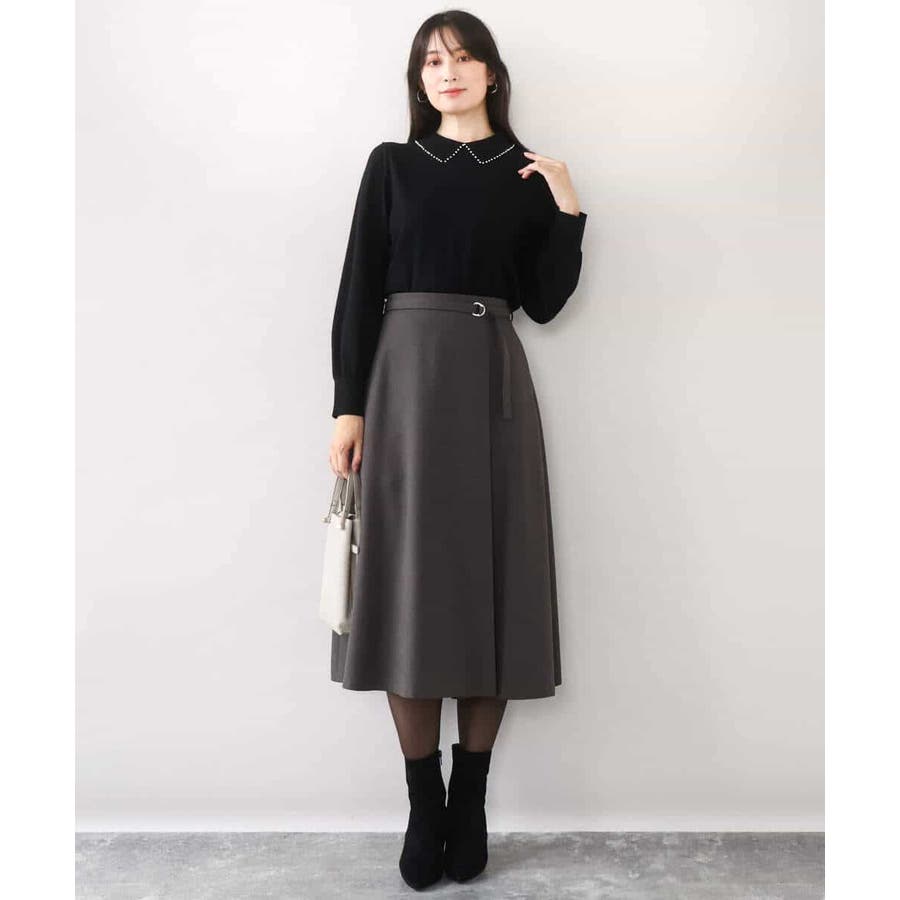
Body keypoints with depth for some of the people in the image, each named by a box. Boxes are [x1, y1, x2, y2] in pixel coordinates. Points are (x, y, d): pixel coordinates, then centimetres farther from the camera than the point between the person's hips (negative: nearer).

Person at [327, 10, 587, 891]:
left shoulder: (528, 174, 12)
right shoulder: (390, 165, 10)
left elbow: (544, 301, 7)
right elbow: (358, 292, 3)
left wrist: (568, 212, -3)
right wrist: (348, 406, -4)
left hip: (492, 385, 1)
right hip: (404, 381, 0)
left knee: (487, 578, 0)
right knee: (409, 583, -2)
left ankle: (470, 803, 15)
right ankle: (423, 805, 12)